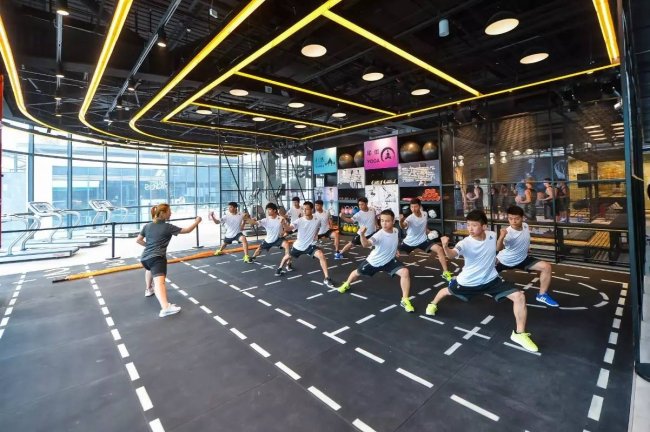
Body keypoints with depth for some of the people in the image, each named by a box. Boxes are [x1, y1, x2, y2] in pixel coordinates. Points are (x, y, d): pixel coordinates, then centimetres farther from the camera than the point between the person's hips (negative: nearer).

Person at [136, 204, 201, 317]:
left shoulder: (147, 226, 14)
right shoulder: (167, 227, -1)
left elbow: (138, 240, 18)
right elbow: (186, 230, 2)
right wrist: (197, 222, 14)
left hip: (144, 258, 7)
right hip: (157, 258, -7)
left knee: (150, 269, 41)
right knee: (159, 282, -25)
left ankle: (148, 289, 52)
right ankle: (165, 307, -39)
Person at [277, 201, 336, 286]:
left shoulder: (317, 221, -12)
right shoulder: (299, 221, -18)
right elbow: (288, 228, -32)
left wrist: (315, 236, -1)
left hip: (310, 245, -1)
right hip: (298, 245, 1)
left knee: (321, 255, -26)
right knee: (287, 257, 19)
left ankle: (327, 279, -18)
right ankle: (280, 268, 56)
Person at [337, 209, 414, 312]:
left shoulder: (396, 231, -14)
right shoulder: (379, 235, -33)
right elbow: (366, 244, -52)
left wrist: (395, 250, 12)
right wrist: (362, 234, -69)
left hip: (389, 261, 3)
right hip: (374, 261, -2)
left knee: (405, 272, -19)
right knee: (358, 272, 19)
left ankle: (405, 300, -4)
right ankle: (346, 284, 54)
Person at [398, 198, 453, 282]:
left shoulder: (424, 215, -8)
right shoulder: (410, 218, -25)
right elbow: (403, 226, -50)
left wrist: (429, 232, 3)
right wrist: (401, 221, -71)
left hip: (423, 240, 2)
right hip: (409, 242, -2)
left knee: (439, 249, -16)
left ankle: (446, 272, -7)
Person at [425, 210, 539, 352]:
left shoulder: (492, 235, -15)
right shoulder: (465, 243, -30)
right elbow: (451, 254, -55)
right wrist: (445, 246, -72)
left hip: (491, 279, 2)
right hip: (468, 281, -2)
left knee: (519, 296, -13)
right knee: (449, 291, 21)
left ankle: (519, 334, 5)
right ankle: (433, 304, 57)